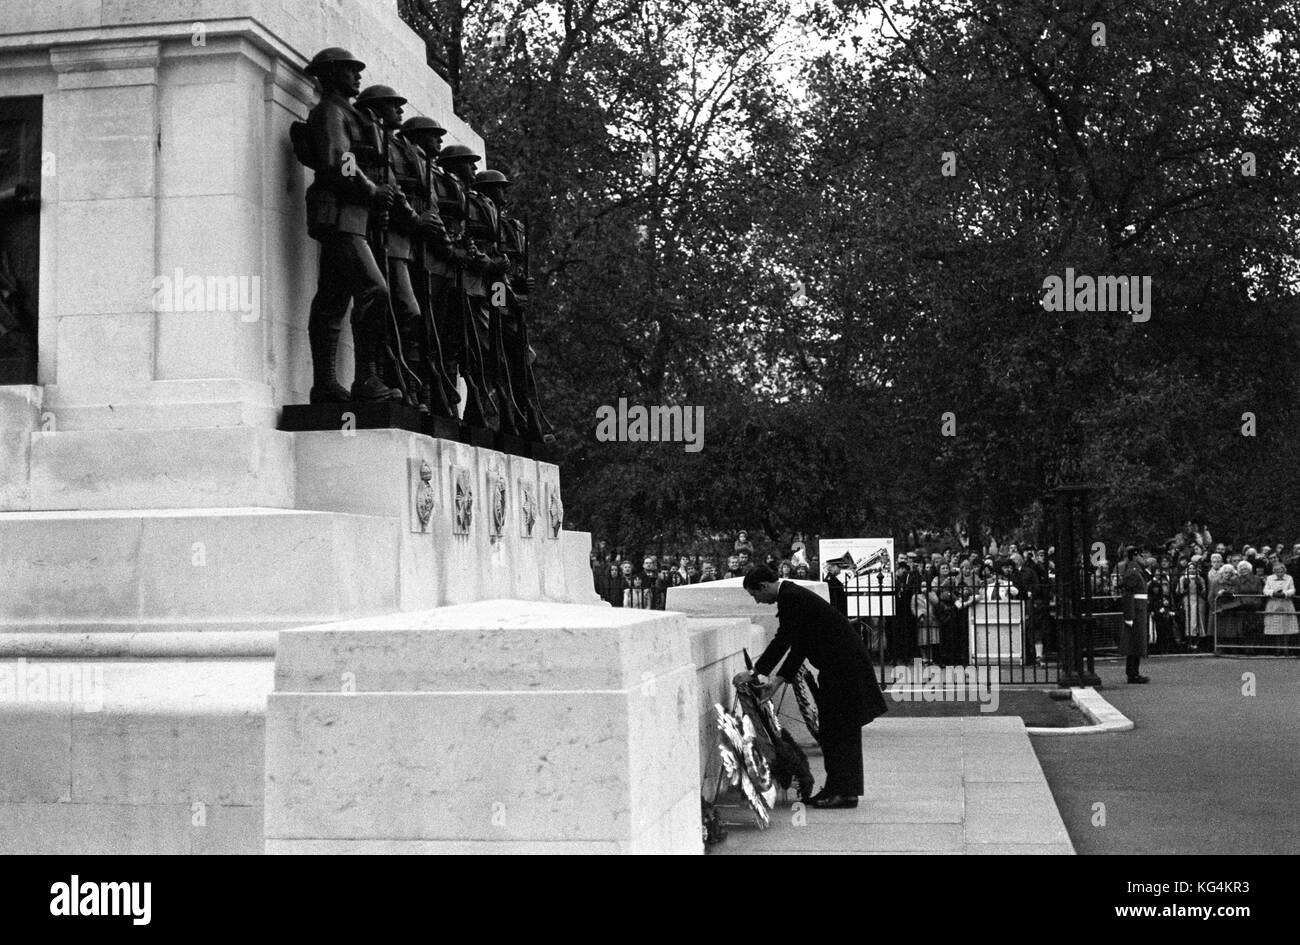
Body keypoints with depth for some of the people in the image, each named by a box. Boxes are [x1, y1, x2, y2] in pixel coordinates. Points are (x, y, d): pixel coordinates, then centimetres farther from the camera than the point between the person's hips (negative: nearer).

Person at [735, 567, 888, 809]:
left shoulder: (791, 598, -17)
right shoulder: (792, 595, 14)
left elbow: (783, 640, -22)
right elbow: (798, 644, 15)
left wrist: (755, 673, -17)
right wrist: (778, 681, 10)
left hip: (844, 666, -10)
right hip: (839, 665, 10)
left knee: (841, 730, -6)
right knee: (832, 729, 14)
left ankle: (845, 793, -1)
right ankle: (835, 789, 19)